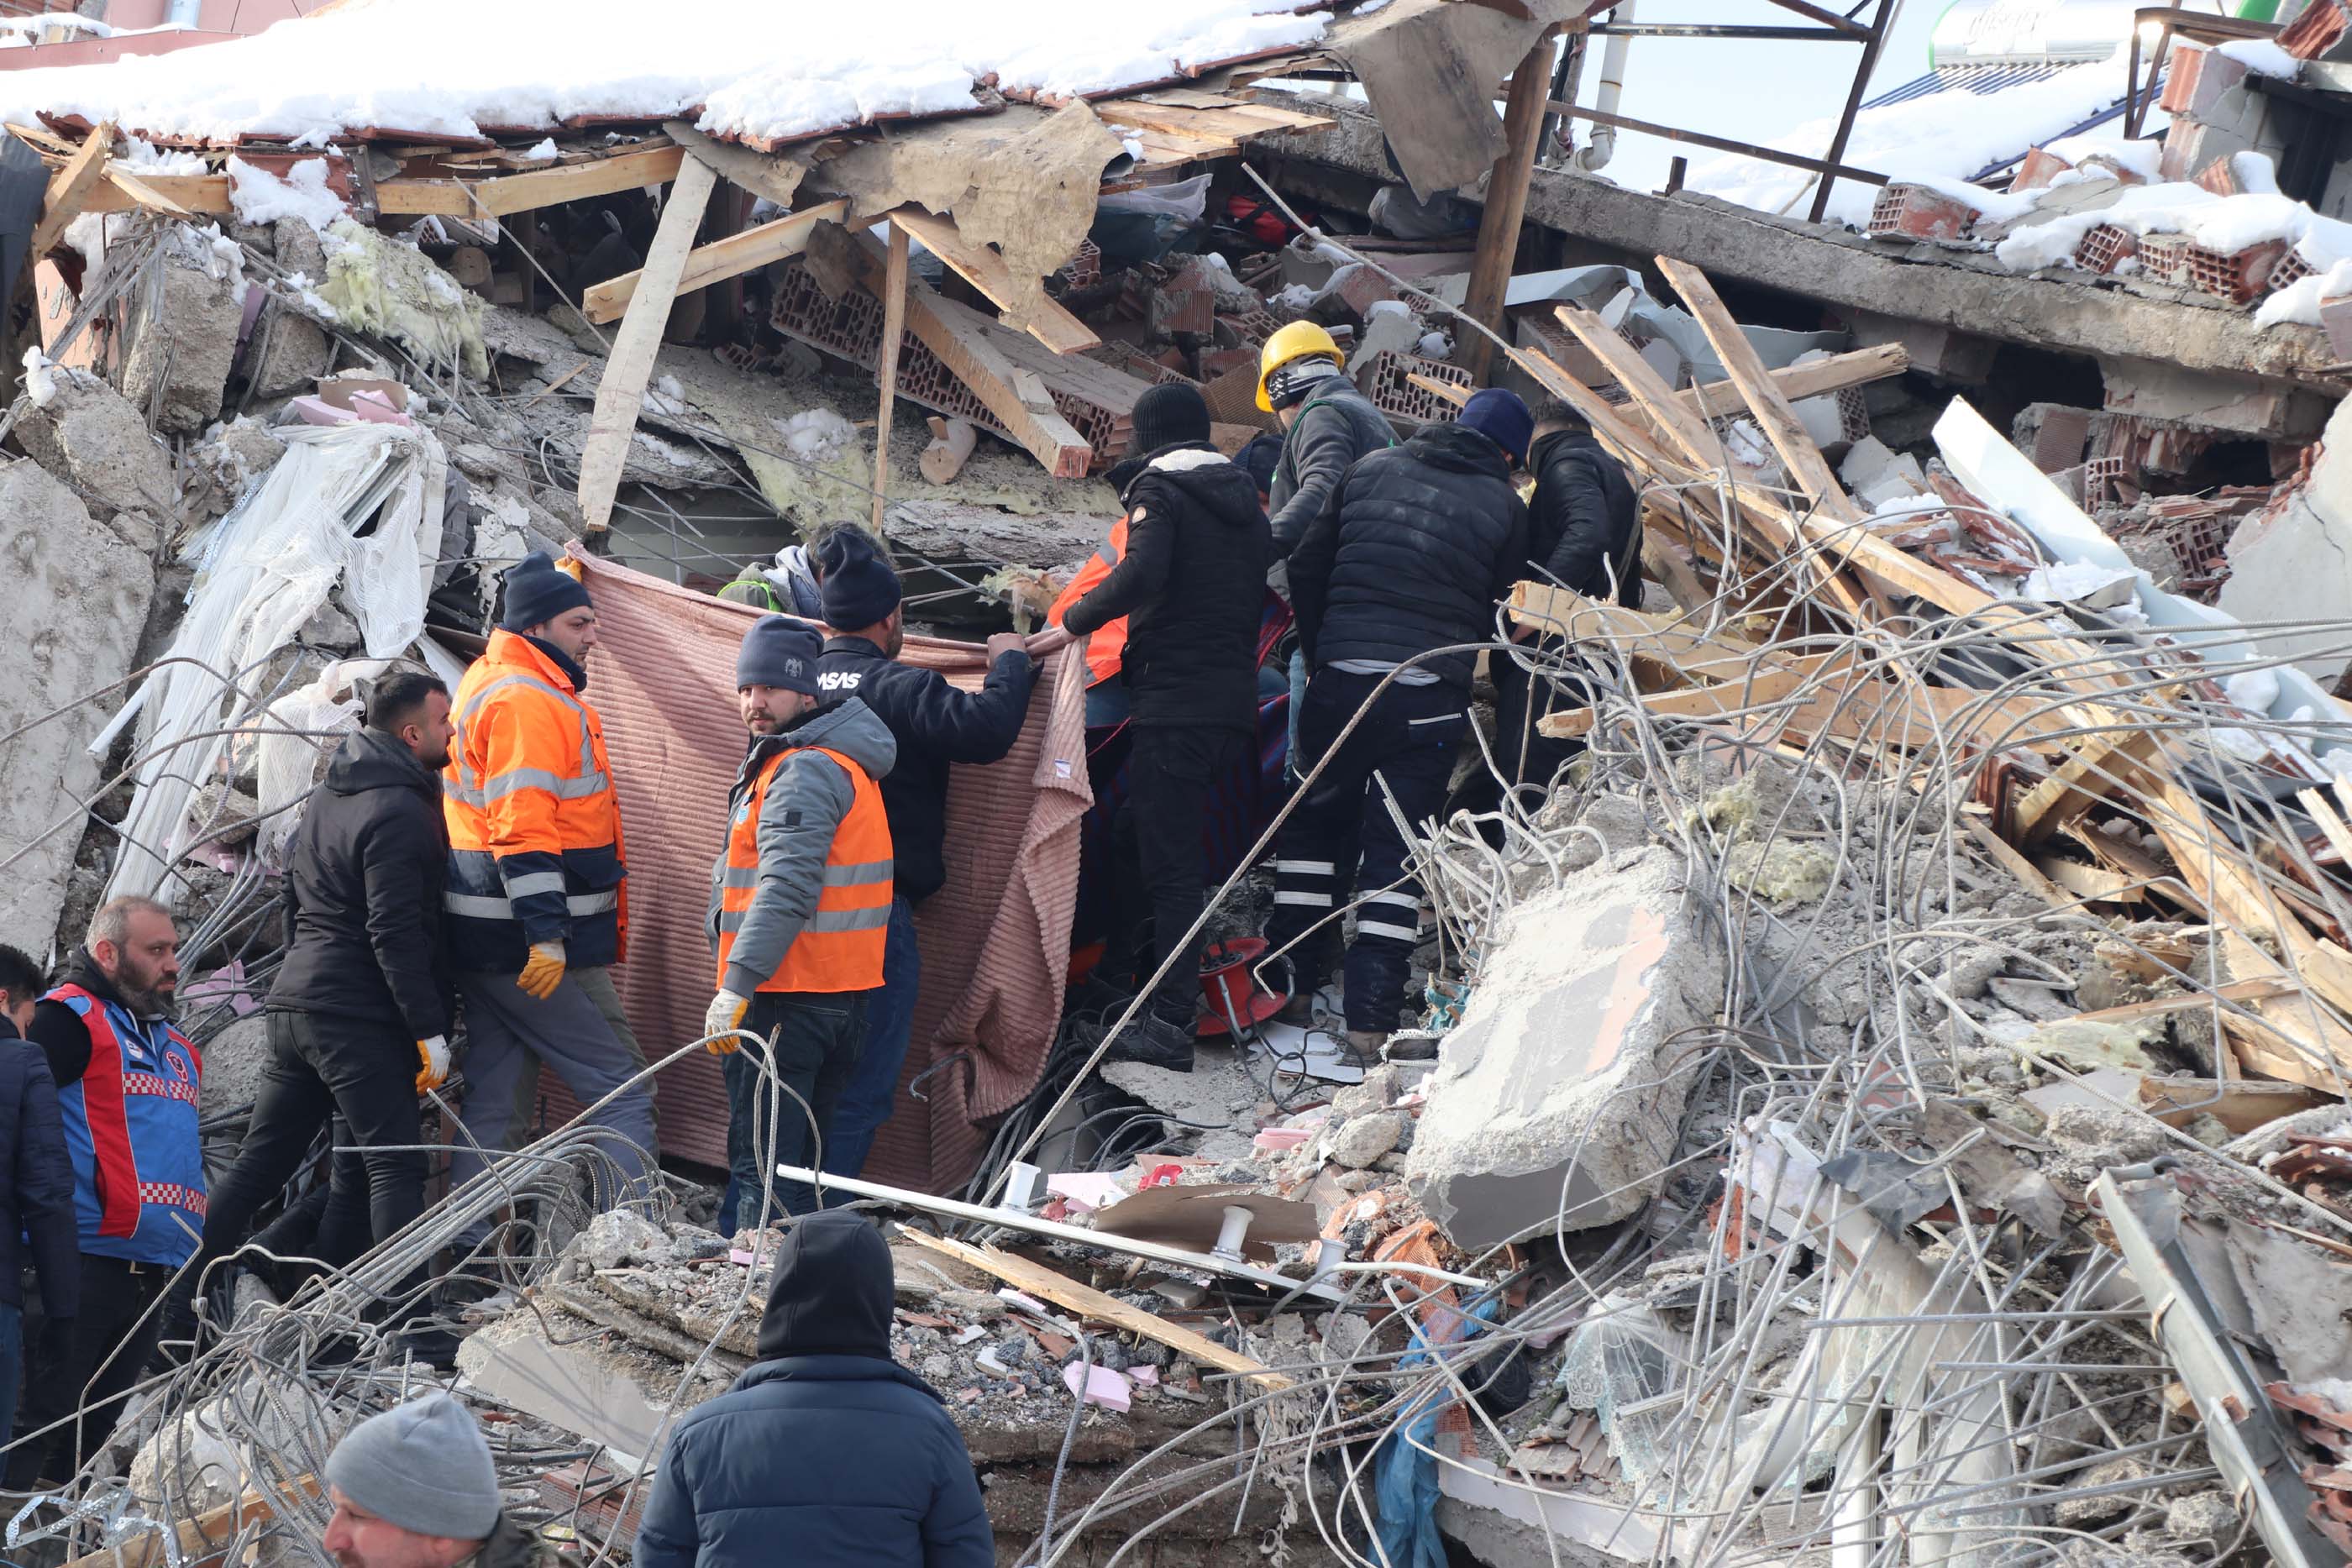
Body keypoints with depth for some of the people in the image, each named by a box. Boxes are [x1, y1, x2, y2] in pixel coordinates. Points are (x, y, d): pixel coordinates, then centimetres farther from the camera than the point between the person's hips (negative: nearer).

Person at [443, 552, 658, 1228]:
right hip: (533, 943, -10)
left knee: (493, 1102, 14)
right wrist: (548, 934, -27)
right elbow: (524, 827, -23)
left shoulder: (489, 683, 16)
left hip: (485, 942, 10)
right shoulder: (529, 700, -15)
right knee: (623, 1090, -7)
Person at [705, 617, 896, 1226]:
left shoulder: (805, 771, -15)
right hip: (840, 990, 11)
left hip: (789, 995, -11)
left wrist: (738, 985, -29)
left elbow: (787, 888, -25)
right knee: (803, 1158, 17)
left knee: (762, 1161, -10)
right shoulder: (837, 762, 19)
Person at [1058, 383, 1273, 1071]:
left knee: (1169, 859, -8)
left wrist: (1074, 620, -9)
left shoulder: (1159, 491, -6)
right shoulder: (1244, 497, 18)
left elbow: (1141, 575, -22)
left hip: (1175, 699, -8)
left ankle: (1170, 1022, -11)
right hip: (1235, 701, 8)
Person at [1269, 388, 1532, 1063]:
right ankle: (1371, 1014, -2)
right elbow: (1497, 612, 7)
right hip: (1431, 696, -2)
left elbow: (1306, 564, 9)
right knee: (1397, 849, 3)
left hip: (1340, 678, 2)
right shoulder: (1503, 506, 1)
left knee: (1315, 820, 19)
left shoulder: (1372, 471, 8)